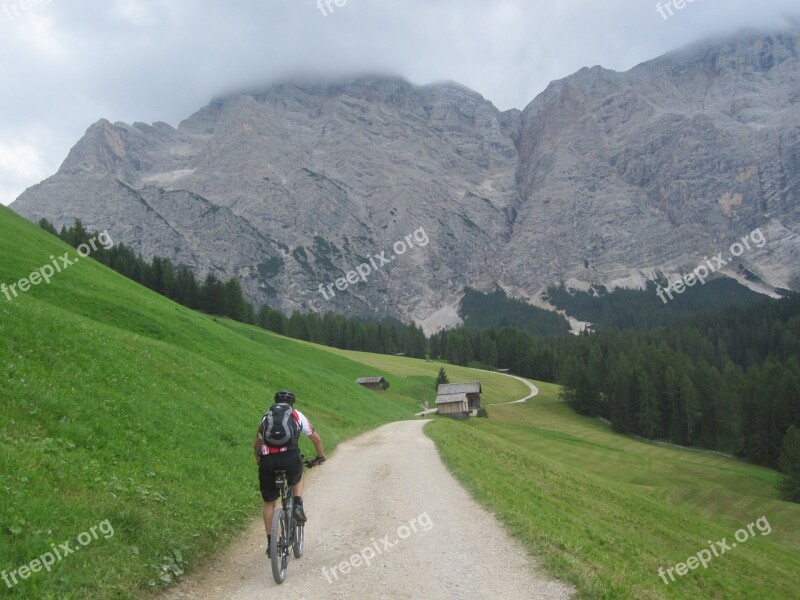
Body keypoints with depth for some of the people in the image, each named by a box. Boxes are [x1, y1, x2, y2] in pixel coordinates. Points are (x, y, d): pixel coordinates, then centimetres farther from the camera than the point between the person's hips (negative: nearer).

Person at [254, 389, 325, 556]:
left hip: (267, 460, 1)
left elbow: (256, 445, 33)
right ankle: (298, 507, 11)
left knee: (269, 502, 16)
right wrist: (320, 456, 42)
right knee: (297, 478, 34)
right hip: (290, 457, -1)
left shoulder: (266, 417, 26)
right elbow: (316, 439, 26)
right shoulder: (297, 416, 20)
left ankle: (270, 542, 17)